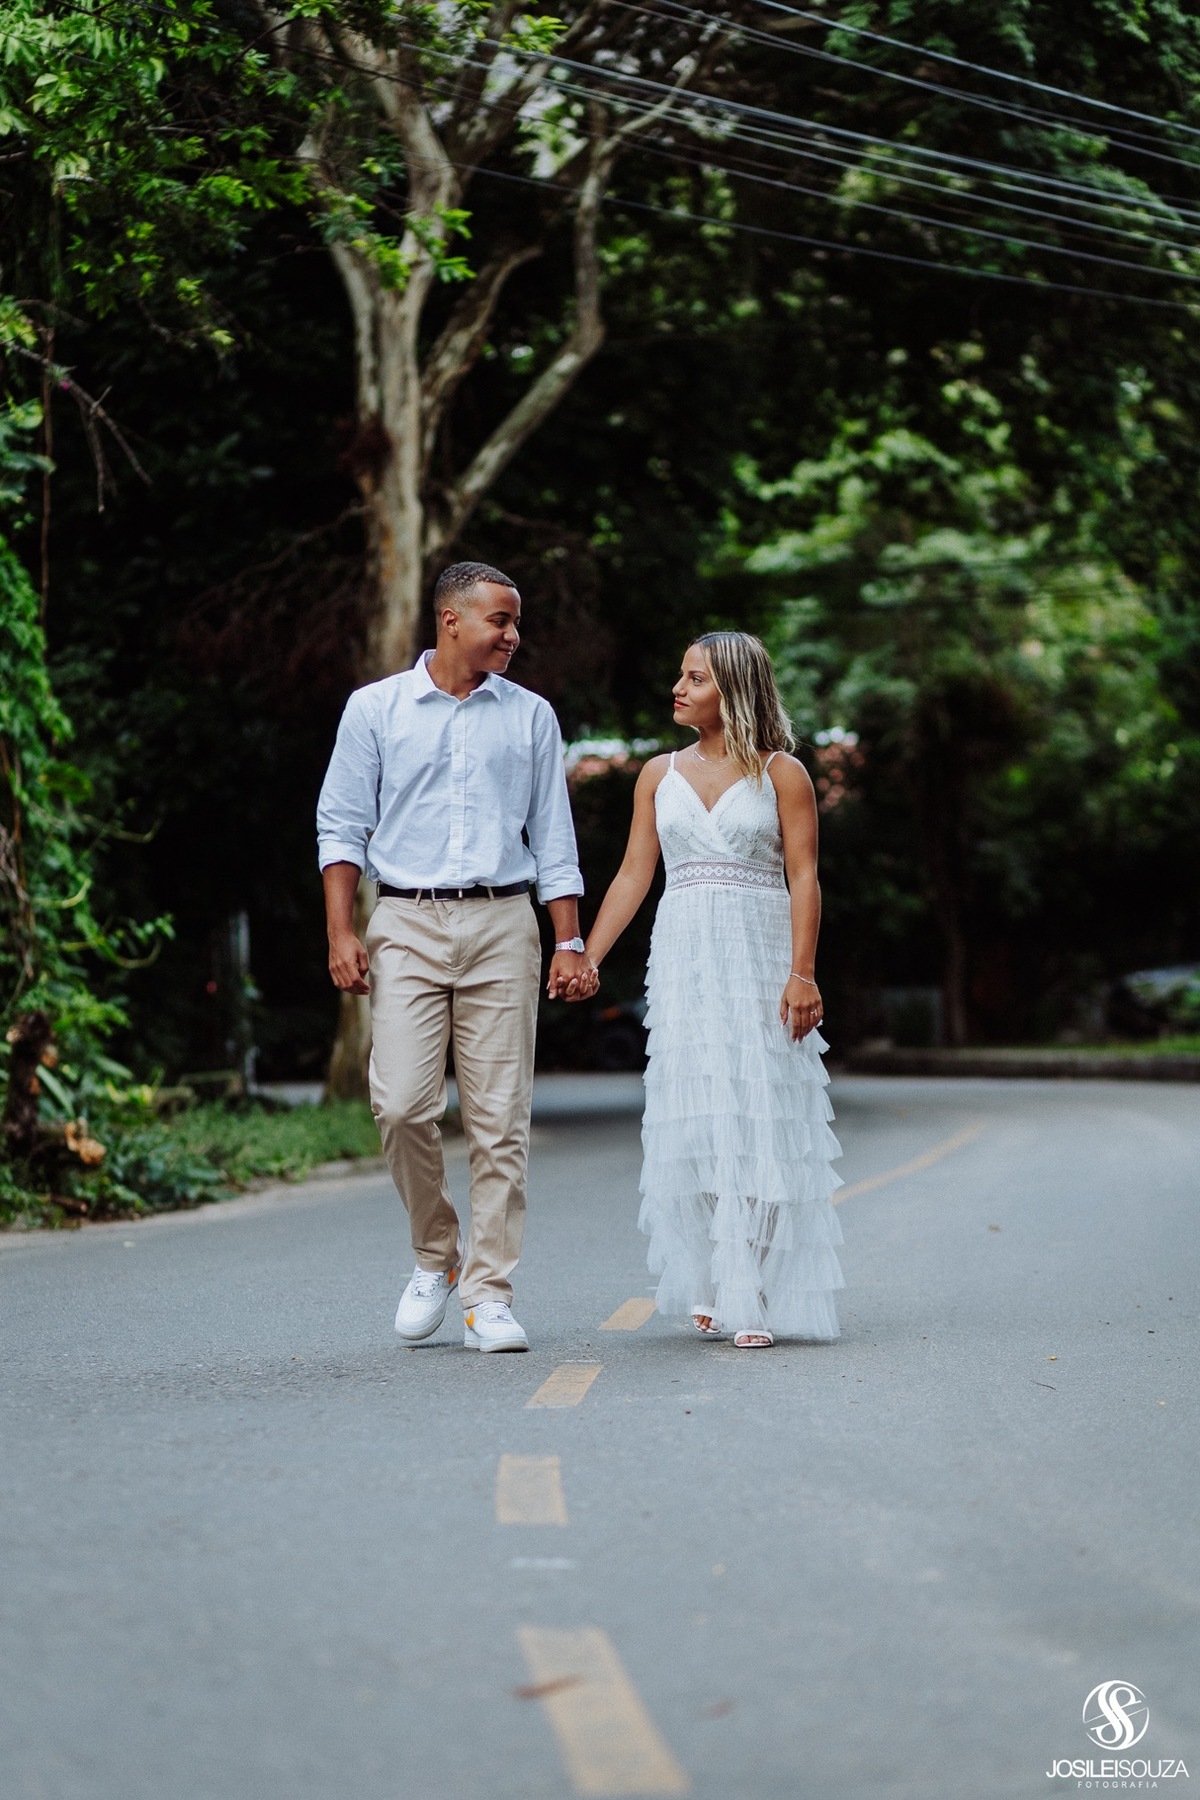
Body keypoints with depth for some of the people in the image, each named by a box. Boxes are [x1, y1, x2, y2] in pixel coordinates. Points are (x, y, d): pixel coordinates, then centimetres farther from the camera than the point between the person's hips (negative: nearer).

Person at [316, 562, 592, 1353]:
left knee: (500, 1118, -2)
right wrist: (341, 933, -4)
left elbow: (554, 839, 12)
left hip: (502, 929, 1)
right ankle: (437, 1255, 14)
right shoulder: (375, 709, 7)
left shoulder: (531, 717, 12)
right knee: (403, 1105, -11)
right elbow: (343, 826, 6)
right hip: (408, 926, -1)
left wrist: (570, 942, 5)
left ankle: (491, 1296, 3)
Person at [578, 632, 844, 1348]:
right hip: (683, 958, 3)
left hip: (761, 959, -3)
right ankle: (709, 1289, 10)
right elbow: (633, 875, 11)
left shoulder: (780, 772, 1)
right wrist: (587, 958, 3)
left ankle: (755, 1300, -1)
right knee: (692, 1122, 1)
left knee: (757, 1122, -5)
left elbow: (803, 876, -5)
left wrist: (803, 973, -14)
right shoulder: (660, 774, 12)